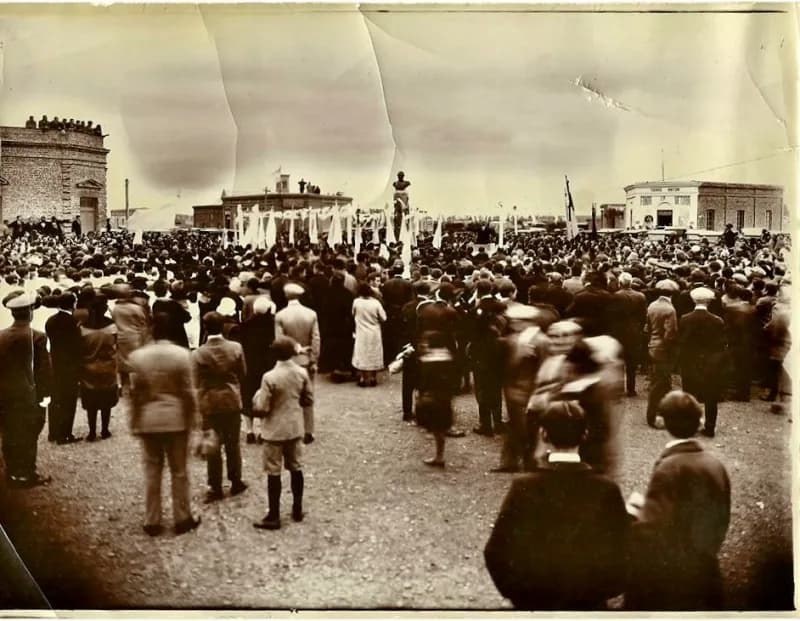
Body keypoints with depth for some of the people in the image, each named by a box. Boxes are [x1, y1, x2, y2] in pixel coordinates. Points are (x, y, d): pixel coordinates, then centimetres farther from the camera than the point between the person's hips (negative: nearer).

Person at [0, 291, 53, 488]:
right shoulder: (37, 337, -16)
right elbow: (44, 369, -13)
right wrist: (45, 393, -1)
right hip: (28, 396, -4)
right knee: (27, 438, 7)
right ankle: (27, 475, 13)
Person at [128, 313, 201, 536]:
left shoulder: (137, 356, -5)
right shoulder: (181, 355, -9)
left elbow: (134, 393, -1)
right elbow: (188, 391, -7)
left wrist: (134, 422, 8)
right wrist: (192, 418, 3)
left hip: (148, 421, 1)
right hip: (176, 419, -1)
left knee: (152, 472, 9)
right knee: (179, 471, 9)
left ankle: (152, 522, 13)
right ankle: (182, 519, 16)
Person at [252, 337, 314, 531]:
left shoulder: (270, 377, -20)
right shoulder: (302, 373, -5)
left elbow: (261, 409, -16)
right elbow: (308, 401, 3)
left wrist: (257, 395, 2)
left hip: (275, 431, -5)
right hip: (295, 428, 5)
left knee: (274, 473, 4)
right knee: (296, 468, 17)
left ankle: (273, 517, 9)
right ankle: (297, 510, 25)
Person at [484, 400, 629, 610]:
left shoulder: (524, 487, -14)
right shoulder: (606, 490, -13)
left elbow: (496, 551, -12)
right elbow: (623, 552, -8)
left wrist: (516, 591, 3)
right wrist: (603, 590, 8)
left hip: (534, 600, 0)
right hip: (588, 602, 0)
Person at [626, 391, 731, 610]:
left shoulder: (669, 467, -19)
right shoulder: (716, 465, 0)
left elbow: (652, 529, -22)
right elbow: (721, 521, 10)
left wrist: (634, 511, -4)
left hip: (668, 573, -6)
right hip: (705, 572, 7)